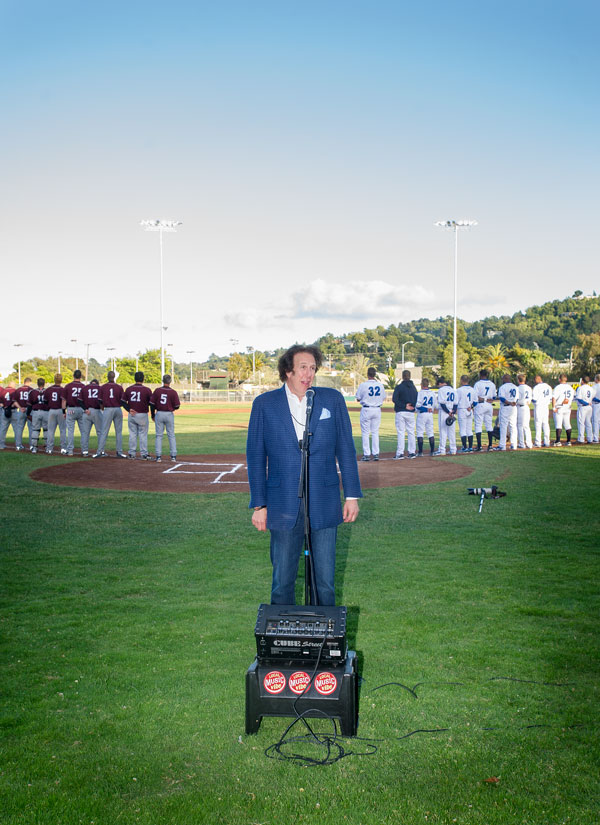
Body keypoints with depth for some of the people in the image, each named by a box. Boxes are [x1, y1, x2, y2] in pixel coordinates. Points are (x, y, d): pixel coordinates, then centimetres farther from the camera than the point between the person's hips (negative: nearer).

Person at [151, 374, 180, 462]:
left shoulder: (157, 390, -3)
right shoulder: (173, 392, -7)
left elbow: (152, 404, -2)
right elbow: (177, 406, -6)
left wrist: (153, 415, 9)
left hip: (159, 414, 1)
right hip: (169, 414, -1)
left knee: (159, 435, 7)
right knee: (171, 435, 8)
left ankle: (158, 456, 4)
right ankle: (173, 456, 6)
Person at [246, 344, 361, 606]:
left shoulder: (332, 400, 5)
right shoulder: (264, 404, 2)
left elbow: (346, 450, 8)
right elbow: (255, 457, 4)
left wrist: (352, 495, 4)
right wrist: (259, 505, 0)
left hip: (324, 505, 1)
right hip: (284, 505, 0)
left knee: (325, 581, 7)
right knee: (282, 580, 8)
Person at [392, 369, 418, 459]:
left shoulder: (399, 387, -6)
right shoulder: (413, 387, 11)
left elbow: (394, 399, -15)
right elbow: (417, 400, 9)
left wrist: (404, 406, -12)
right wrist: (412, 406, -1)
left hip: (400, 412, -4)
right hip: (411, 413, 4)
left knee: (401, 432, -4)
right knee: (411, 432, 10)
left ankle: (400, 453, -7)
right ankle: (412, 452, 9)